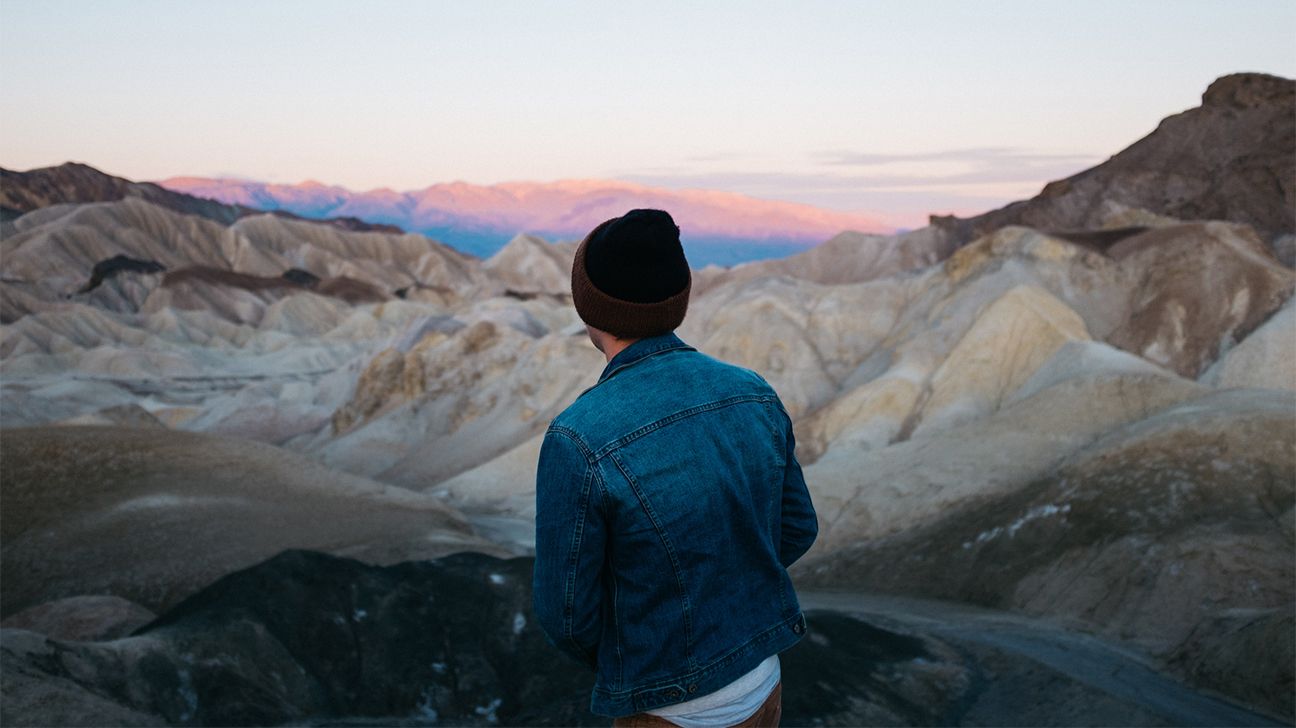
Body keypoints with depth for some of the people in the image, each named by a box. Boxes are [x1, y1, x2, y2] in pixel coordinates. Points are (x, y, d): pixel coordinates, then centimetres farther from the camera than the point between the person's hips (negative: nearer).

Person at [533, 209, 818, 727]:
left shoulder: (577, 441, -28)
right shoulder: (752, 394, -9)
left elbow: (566, 610, -18)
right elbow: (795, 528, 4)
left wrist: (610, 663, 4)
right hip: (763, 684, 6)